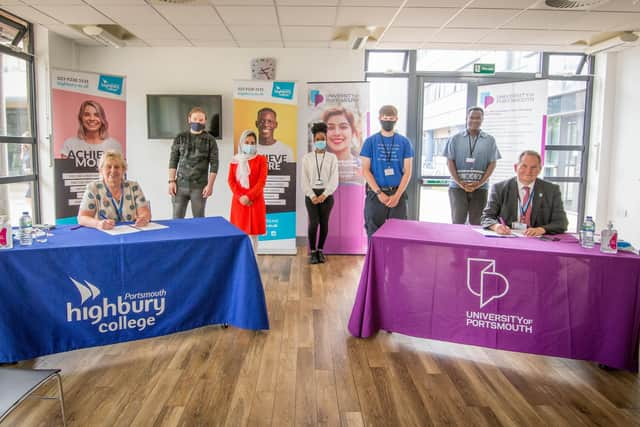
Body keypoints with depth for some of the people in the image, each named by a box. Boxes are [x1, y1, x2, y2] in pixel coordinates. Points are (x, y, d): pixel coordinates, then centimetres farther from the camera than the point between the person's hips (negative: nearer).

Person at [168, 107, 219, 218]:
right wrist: (171, 181, -2)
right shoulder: (180, 138, 7)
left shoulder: (210, 140, 2)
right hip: (180, 185, 2)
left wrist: (210, 184, -9)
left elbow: (214, 164, -1)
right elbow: (173, 161, 7)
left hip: (199, 186, -1)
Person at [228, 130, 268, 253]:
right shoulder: (235, 160, 9)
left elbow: (262, 181, -7)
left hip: (255, 201, -2)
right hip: (239, 201, 2)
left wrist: (249, 196, -15)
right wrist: (240, 197, -11)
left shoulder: (261, 159, 2)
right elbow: (231, 180, 4)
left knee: (253, 233, 1)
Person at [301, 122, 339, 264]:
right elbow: (304, 180, 0)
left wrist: (324, 195, -14)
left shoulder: (332, 157, 3)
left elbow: (334, 180, -3)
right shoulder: (307, 157, 4)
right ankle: (313, 252, 4)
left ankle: (320, 250, 18)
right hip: (311, 194, -1)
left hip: (326, 194, 1)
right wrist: (312, 195, -12)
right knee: (314, 222, -9)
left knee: (324, 223, 3)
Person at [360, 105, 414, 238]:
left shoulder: (404, 142, 4)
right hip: (375, 194, -1)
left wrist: (397, 195, -10)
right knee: (374, 233, 3)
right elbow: (365, 170, -2)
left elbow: (407, 172, 1)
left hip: (398, 194, 1)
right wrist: (379, 193, -11)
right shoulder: (370, 141, 2)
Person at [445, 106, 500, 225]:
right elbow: (450, 162, 2)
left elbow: (492, 164, 4)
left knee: (476, 222, 2)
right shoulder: (455, 139, 7)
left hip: (480, 187, 1)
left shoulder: (490, 140, 8)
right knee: (457, 221, -4)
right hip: (458, 186, -1)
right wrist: (460, 183, -8)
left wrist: (479, 183, -8)